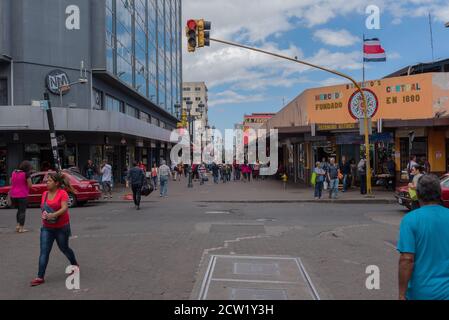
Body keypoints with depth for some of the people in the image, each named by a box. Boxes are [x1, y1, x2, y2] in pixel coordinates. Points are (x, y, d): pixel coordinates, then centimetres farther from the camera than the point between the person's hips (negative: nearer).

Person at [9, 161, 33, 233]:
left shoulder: (14, 172, 7)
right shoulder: (26, 174, -11)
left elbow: (11, 182, 17)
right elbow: (30, 185, -10)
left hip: (13, 195, 6)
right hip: (22, 195, -6)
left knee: (19, 210, 23)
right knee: (22, 211, 3)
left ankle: (18, 225, 22)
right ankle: (21, 228, 4)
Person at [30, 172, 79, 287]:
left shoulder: (62, 193, -14)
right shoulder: (45, 194, 4)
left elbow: (64, 208, -25)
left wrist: (53, 215, -38)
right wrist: (44, 215, 7)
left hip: (62, 227, -5)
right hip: (47, 228, 5)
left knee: (64, 248, 12)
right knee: (44, 252, -3)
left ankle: (75, 265, 38)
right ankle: (40, 277, -1)